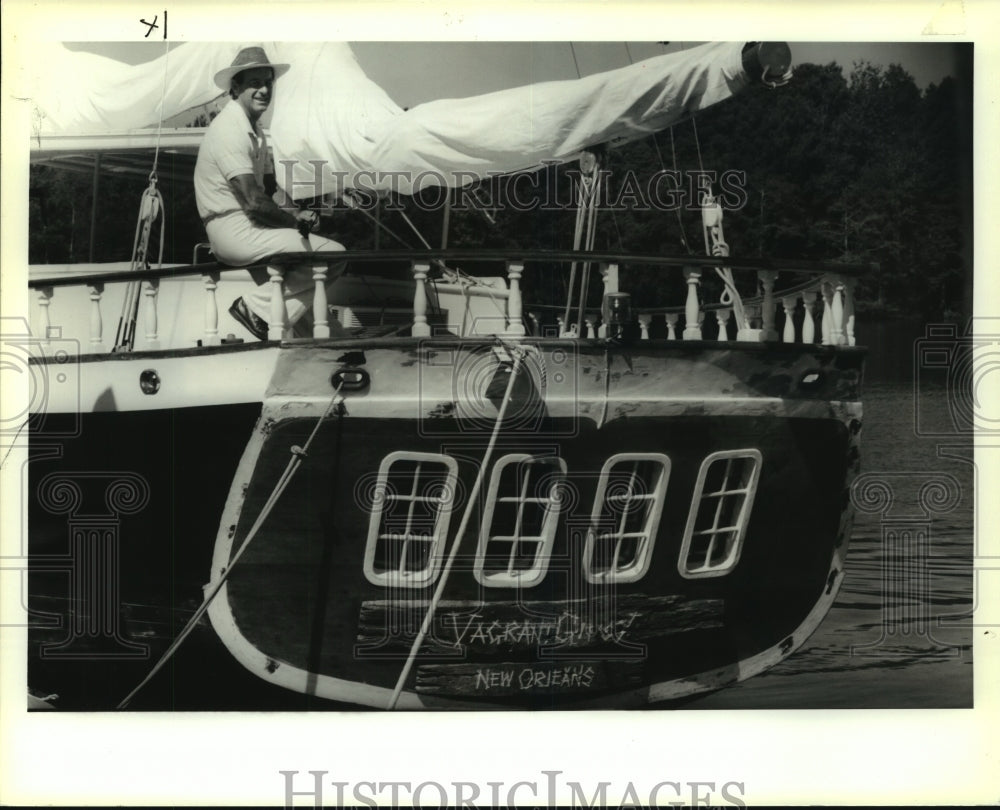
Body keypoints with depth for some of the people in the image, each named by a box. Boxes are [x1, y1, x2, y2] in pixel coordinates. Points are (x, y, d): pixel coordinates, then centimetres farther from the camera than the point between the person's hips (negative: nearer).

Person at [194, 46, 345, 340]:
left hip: (250, 227, 10)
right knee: (334, 255, -16)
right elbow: (254, 202, -22)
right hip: (234, 231, -10)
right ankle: (257, 307, -12)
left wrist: (297, 212, -2)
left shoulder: (254, 129, 18)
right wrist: (298, 222, -9)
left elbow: (271, 188, 19)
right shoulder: (230, 129, -15)